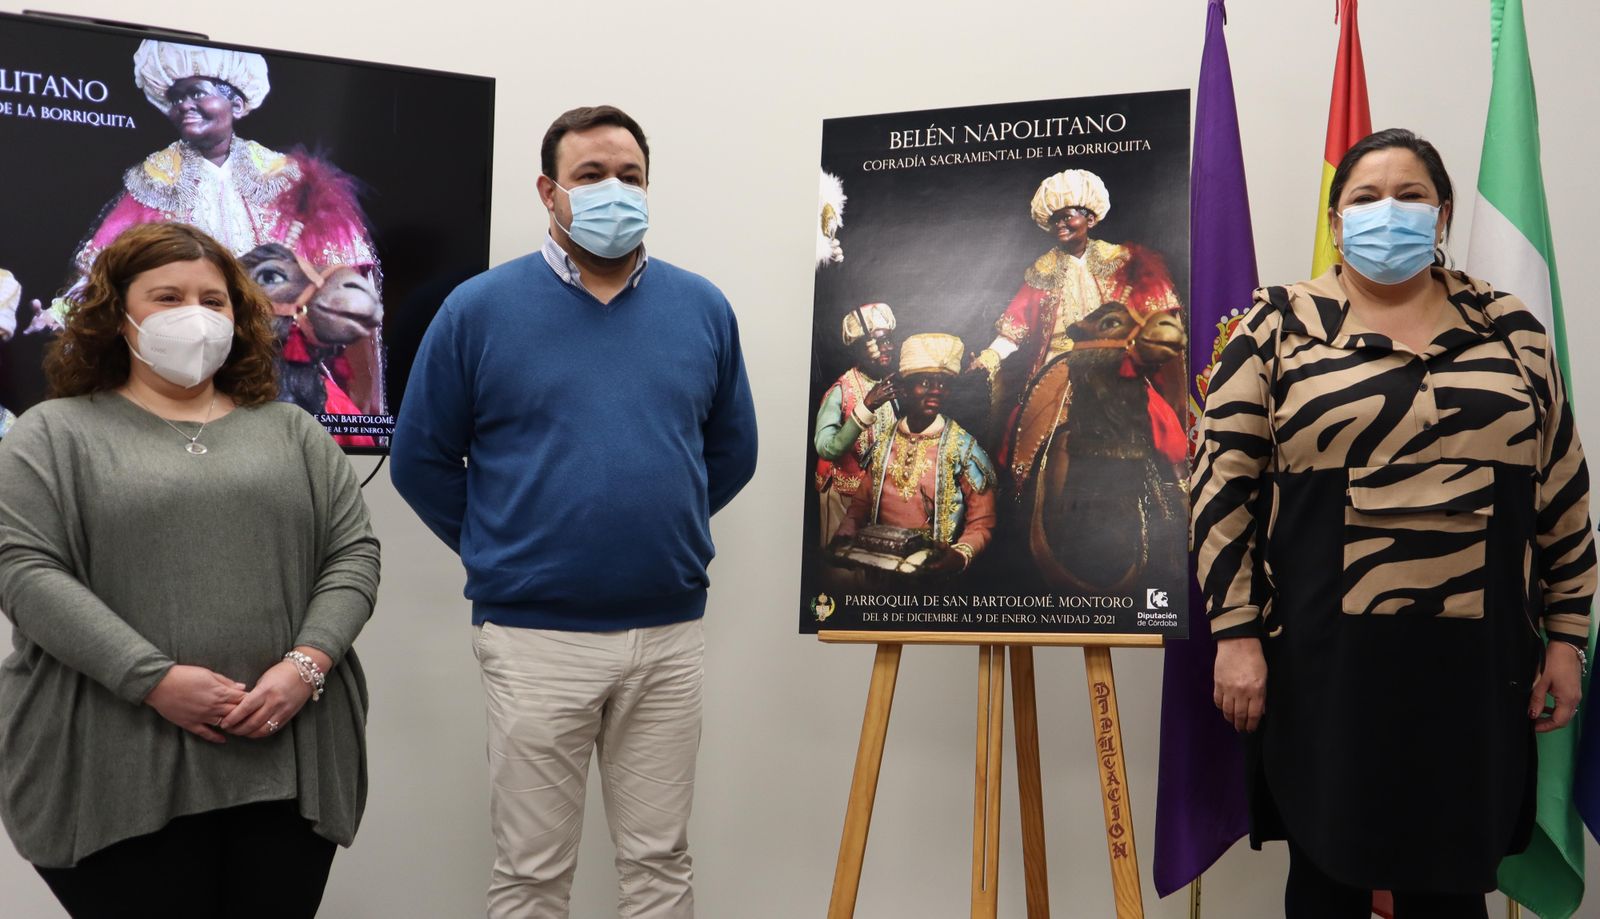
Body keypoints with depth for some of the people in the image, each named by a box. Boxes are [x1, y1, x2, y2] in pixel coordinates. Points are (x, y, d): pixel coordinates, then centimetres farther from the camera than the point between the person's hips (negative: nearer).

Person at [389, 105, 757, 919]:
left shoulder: (702, 309, 4)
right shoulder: (480, 309, -4)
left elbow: (732, 453, 15)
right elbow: (420, 459, 3)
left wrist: (661, 528, 11)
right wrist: (498, 550, 5)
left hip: (669, 634, 3)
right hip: (536, 638, -2)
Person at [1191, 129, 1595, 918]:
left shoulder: (1510, 330, 9)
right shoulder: (1280, 326, 1)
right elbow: (1224, 479, -4)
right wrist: (1235, 635, -9)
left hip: (1473, 659, 2)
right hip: (1328, 656, -2)